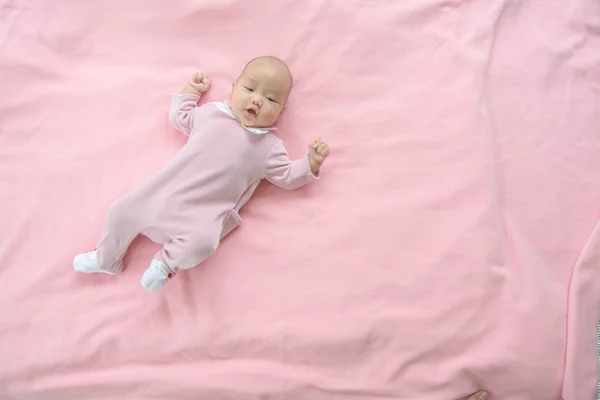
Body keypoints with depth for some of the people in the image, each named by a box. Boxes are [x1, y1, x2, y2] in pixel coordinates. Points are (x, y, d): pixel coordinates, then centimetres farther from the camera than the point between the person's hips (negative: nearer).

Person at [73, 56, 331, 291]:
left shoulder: (269, 147, 2)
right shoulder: (211, 112, 12)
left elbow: (287, 177, 3)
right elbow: (179, 118, 27)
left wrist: (311, 163, -9)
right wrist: (190, 91, 26)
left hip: (207, 211, -4)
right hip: (164, 191, 4)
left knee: (202, 242, -35)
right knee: (122, 212, 5)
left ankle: (168, 263, -8)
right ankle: (106, 259, 29)